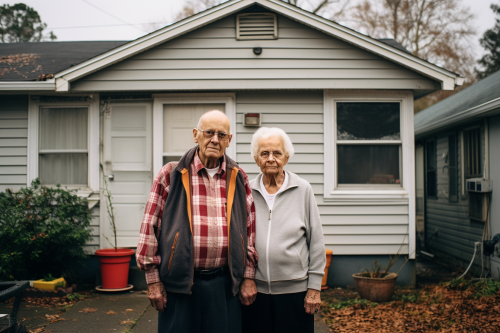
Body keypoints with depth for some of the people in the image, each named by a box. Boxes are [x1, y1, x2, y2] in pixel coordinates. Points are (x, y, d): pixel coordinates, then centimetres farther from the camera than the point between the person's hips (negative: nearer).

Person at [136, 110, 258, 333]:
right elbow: (151, 226, -1)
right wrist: (153, 280, -3)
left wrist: (248, 277, 6)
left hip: (225, 284, 2)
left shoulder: (238, 179, 8)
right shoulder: (171, 175, 1)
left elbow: (250, 228, 10)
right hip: (179, 282, -2)